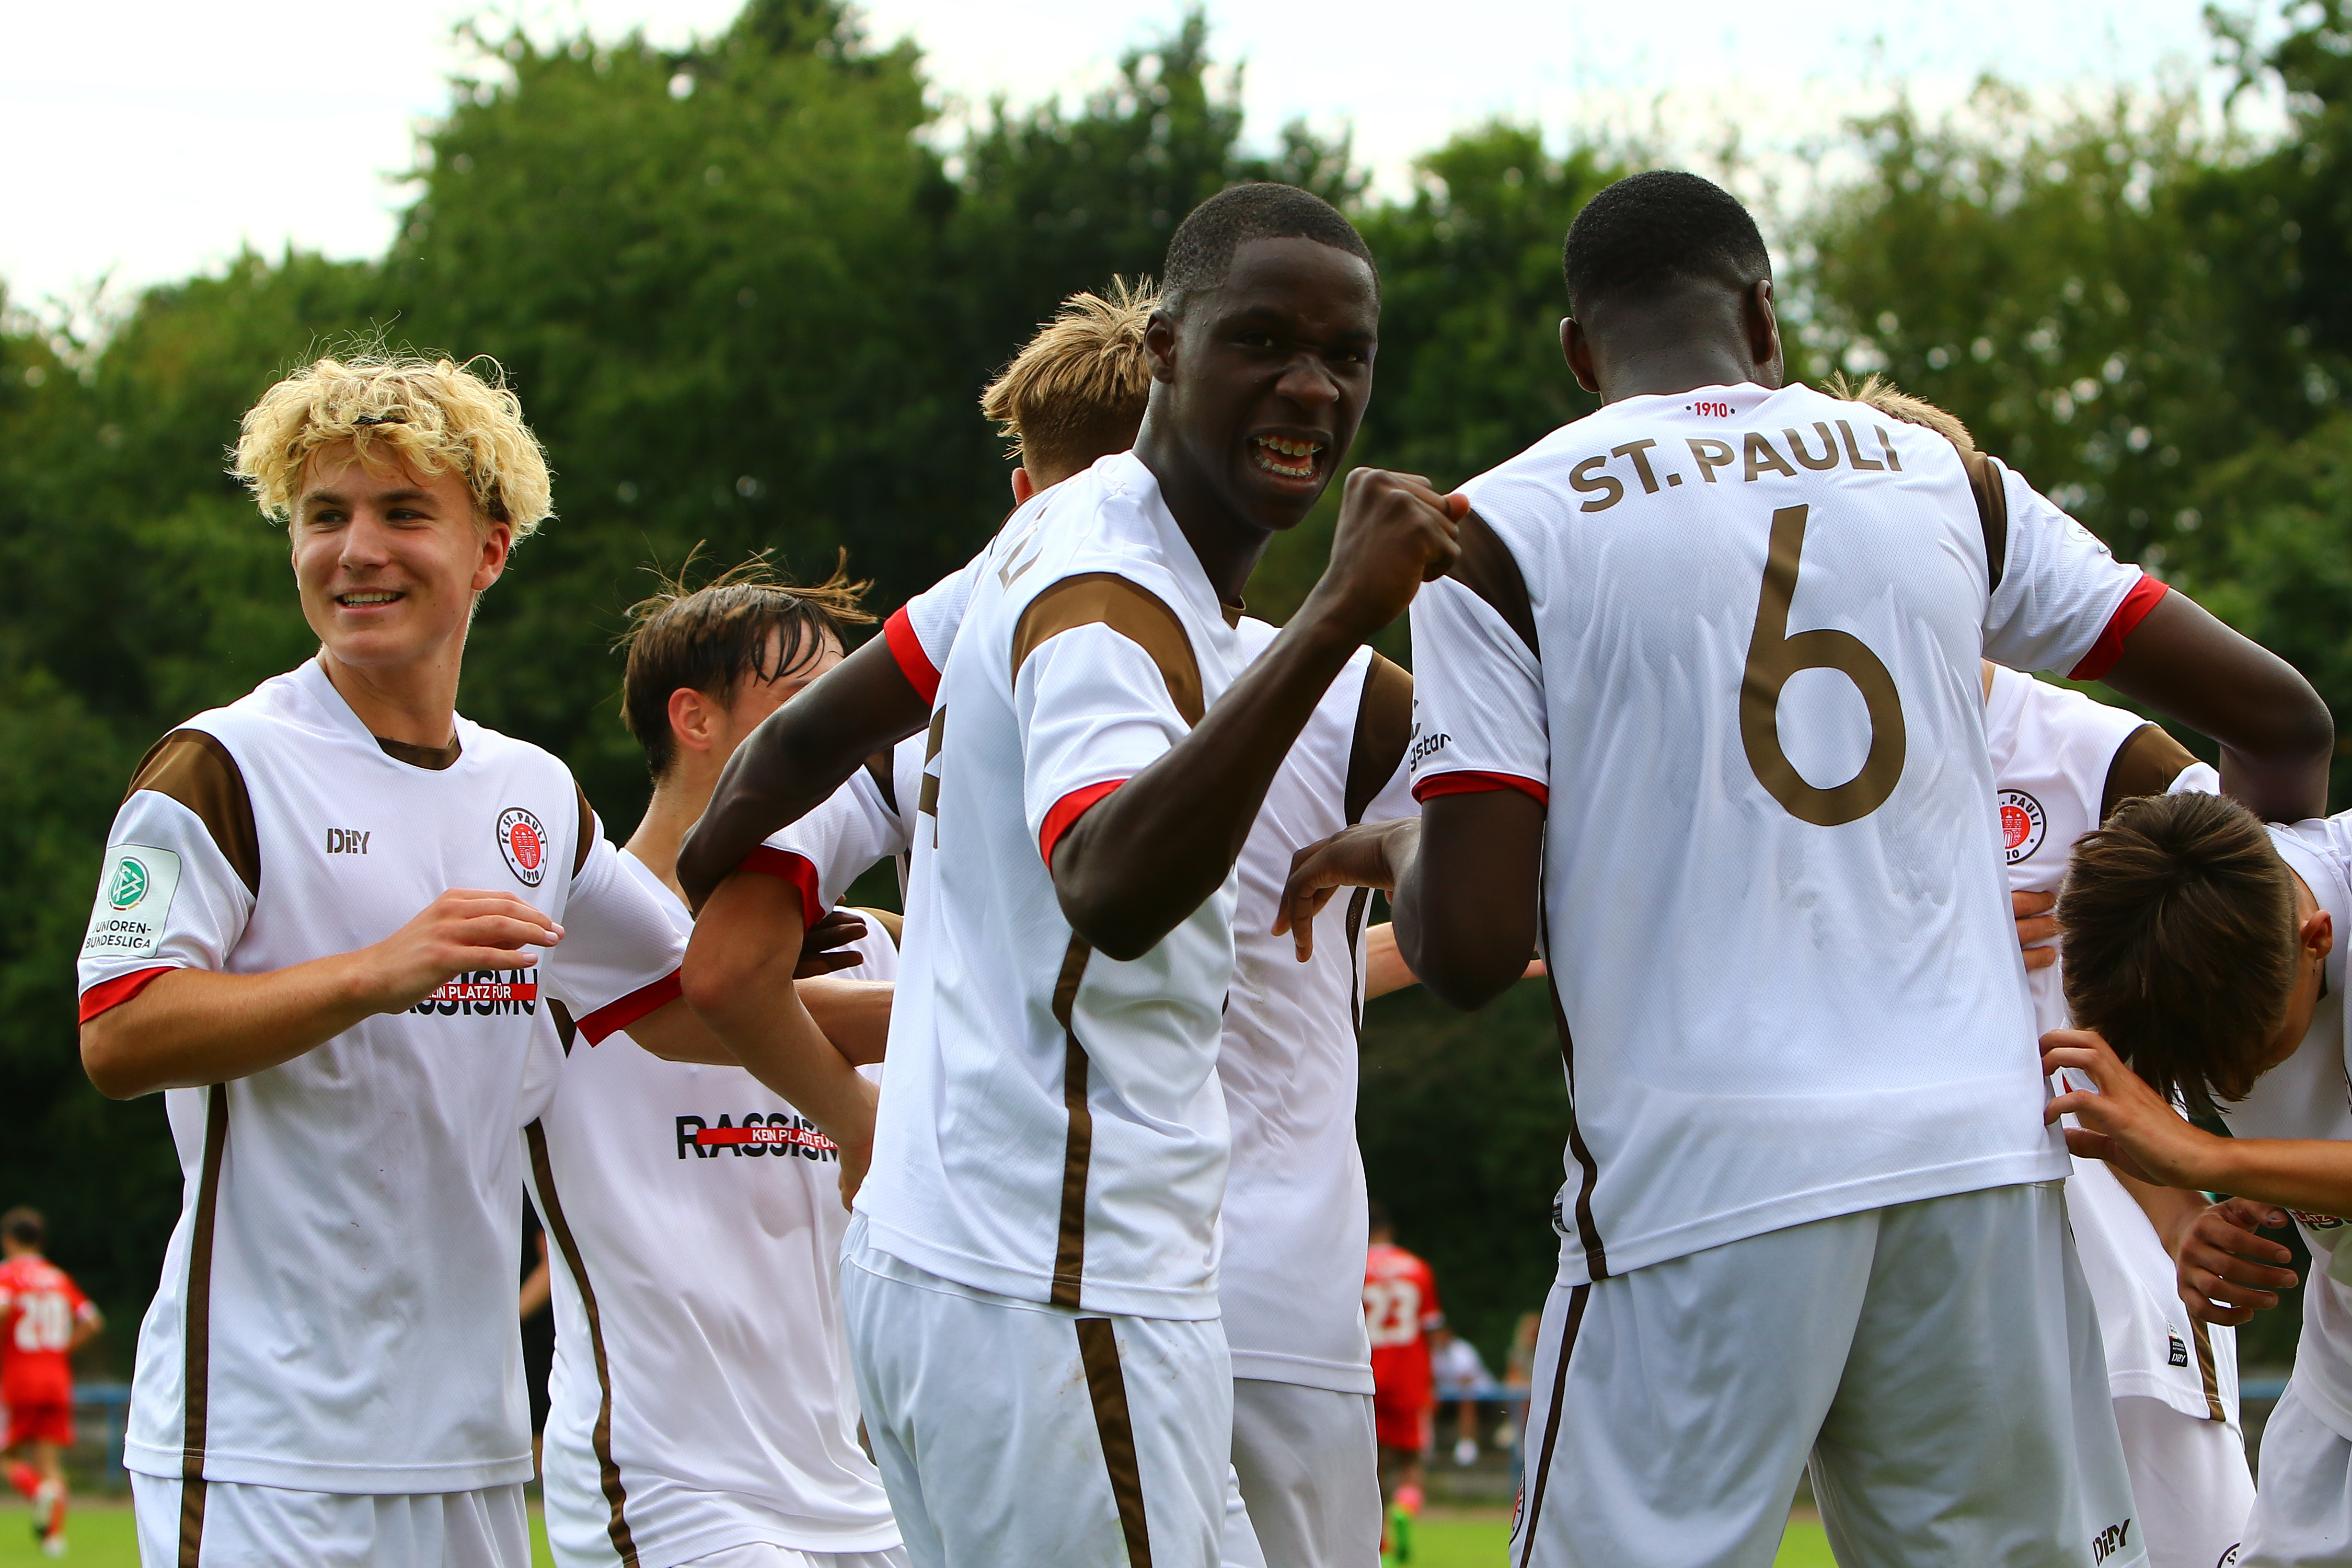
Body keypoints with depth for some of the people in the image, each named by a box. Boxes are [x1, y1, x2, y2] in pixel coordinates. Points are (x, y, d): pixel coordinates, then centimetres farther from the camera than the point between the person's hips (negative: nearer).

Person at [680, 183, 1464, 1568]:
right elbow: (1112, 891, -37)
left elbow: (811, 736, 26)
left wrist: (697, 873, 43)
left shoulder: (1058, 535, 13)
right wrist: (1334, 625, -42)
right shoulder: (1111, 605, -17)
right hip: (1058, 1297, -10)